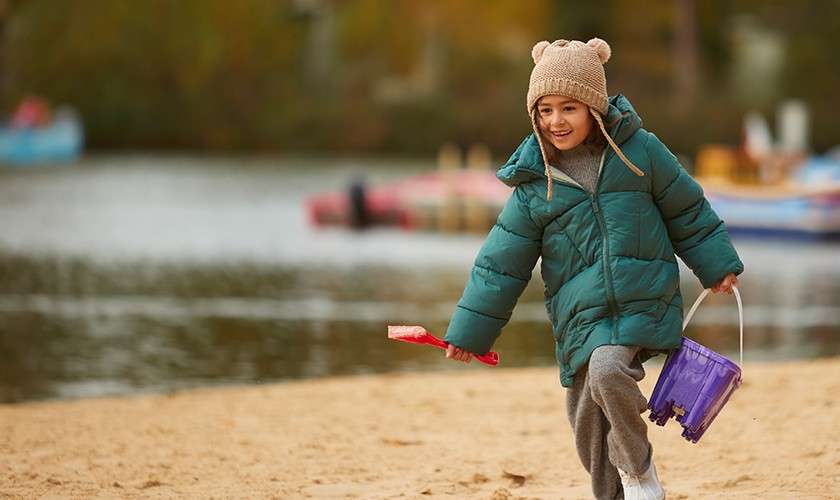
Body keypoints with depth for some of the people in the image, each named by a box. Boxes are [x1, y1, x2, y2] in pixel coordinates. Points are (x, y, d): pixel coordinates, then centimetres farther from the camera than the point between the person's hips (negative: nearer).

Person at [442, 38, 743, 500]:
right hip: (581, 318, 3)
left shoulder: (639, 151, -1)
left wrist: (717, 265, 18)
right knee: (588, 423, 3)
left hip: (646, 302, -3)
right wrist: (470, 332, 5)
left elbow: (686, 211, 13)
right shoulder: (534, 183, 2)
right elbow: (501, 263, 6)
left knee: (607, 370, -29)